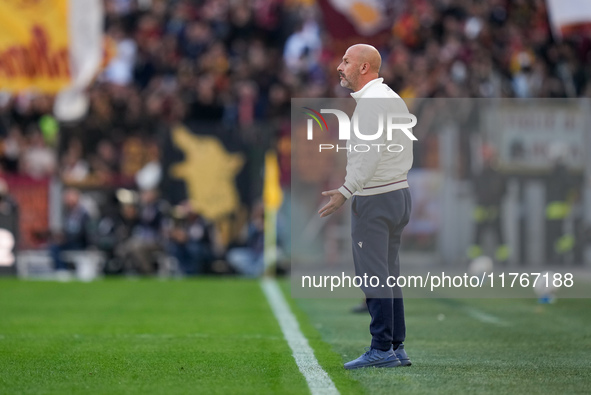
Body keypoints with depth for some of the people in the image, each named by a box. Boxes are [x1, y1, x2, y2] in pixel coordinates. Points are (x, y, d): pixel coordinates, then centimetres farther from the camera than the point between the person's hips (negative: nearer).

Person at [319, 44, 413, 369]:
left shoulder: (370, 101, -13)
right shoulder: (393, 98, 17)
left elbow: (369, 154, -21)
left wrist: (345, 192, -19)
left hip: (374, 198, -10)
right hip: (399, 192, 10)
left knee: (373, 276, -7)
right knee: (388, 275, 12)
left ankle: (382, 349, -7)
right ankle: (396, 348, 13)